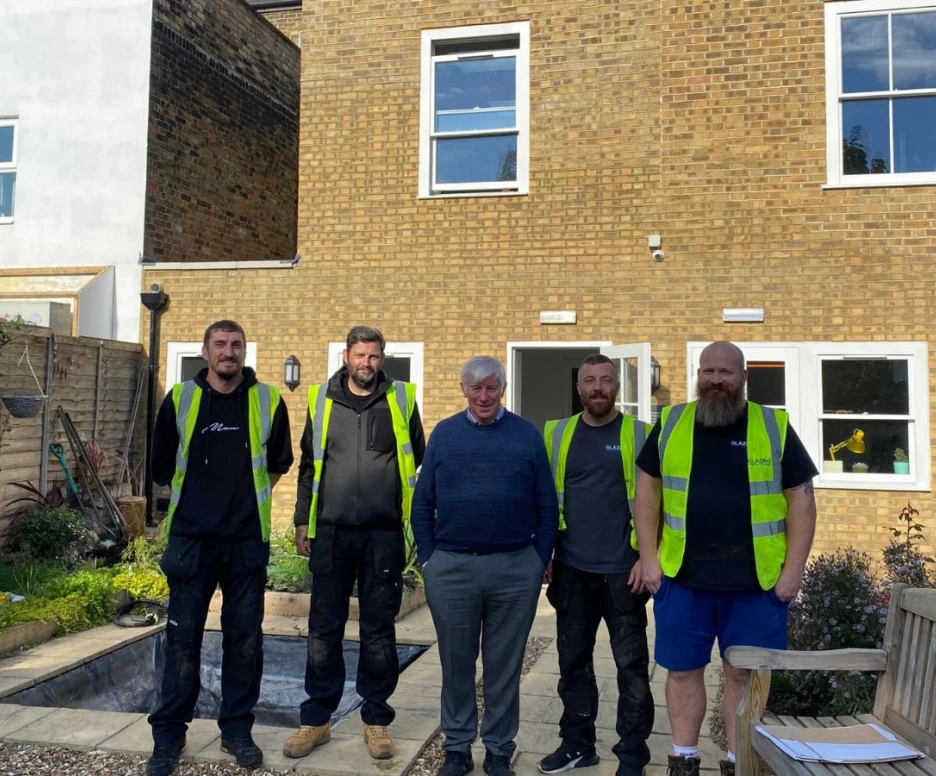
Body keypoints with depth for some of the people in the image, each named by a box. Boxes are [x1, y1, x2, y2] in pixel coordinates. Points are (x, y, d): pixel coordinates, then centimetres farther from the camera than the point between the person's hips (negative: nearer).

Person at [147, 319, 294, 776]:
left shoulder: (268, 401, 1)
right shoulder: (180, 399, 1)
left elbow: (278, 463, 14)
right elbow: (162, 465, 12)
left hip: (248, 540, 1)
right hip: (190, 538, 0)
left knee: (245, 637, 8)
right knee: (182, 636, 4)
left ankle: (237, 729, 22)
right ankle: (169, 733, 17)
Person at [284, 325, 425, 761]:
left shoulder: (401, 400, 3)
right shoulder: (322, 399, 6)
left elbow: (418, 463, 7)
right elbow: (309, 465, 11)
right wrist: (303, 521, 8)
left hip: (384, 534, -1)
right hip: (332, 532, 1)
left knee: (378, 631, 8)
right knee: (323, 629, 7)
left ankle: (376, 720, 21)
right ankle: (316, 719, 20)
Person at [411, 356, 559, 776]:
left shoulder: (527, 435, 2)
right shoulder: (444, 433, 4)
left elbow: (547, 505, 3)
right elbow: (422, 501, 5)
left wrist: (540, 560, -1)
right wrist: (428, 557, 0)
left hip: (515, 570, -1)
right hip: (450, 568, 1)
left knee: (504, 665, 10)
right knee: (456, 663, 12)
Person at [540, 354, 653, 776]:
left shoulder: (638, 434, -1)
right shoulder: (557, 434, 7)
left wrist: (647, 558, -9)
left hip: (622, 571, -3)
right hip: (571, 570, 3)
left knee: (631, 665, 5)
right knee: (573, 661, 12)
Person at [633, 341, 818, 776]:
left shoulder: (774, 428, 0)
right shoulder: (670, 424, 3)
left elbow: (801, 498, 2)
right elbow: (648, 489, 7)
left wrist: (794, 568, -4)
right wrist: (649, 557, 2)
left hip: (756, 580, -1)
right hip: (681, 577, 1)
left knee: (744, 673, 10)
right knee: (683, 670, 11)